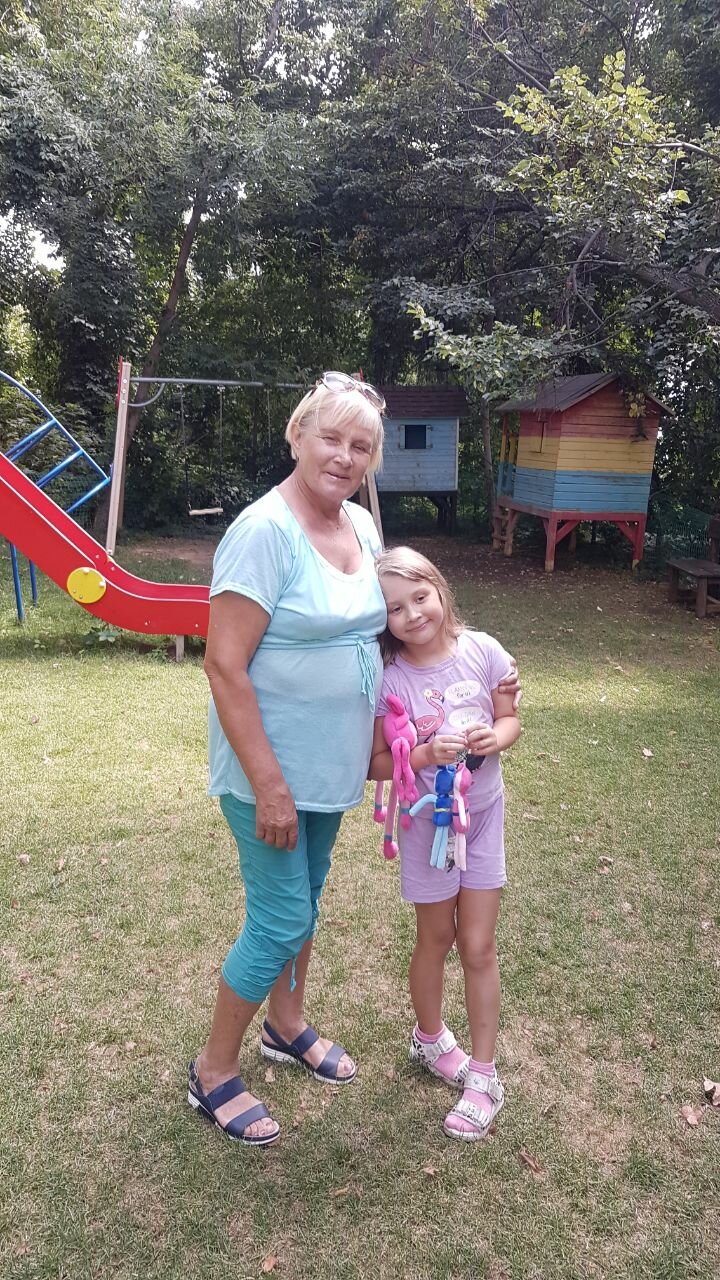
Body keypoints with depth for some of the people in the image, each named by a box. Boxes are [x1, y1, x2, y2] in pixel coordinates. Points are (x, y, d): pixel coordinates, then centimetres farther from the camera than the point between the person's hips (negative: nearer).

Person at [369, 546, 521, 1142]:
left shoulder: (482, 651, -12)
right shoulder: (387, 680, -17)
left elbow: (510, 719, 1)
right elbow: (375, 763, -13)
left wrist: (494, 737, -21)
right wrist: (426, 754, -29)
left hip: (483, 813, 2)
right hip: (426, 820, -1)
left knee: (478, 946, 8)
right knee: (436, 939, 16)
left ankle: (483, 1076, 23)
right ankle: (430, 1038, 44)